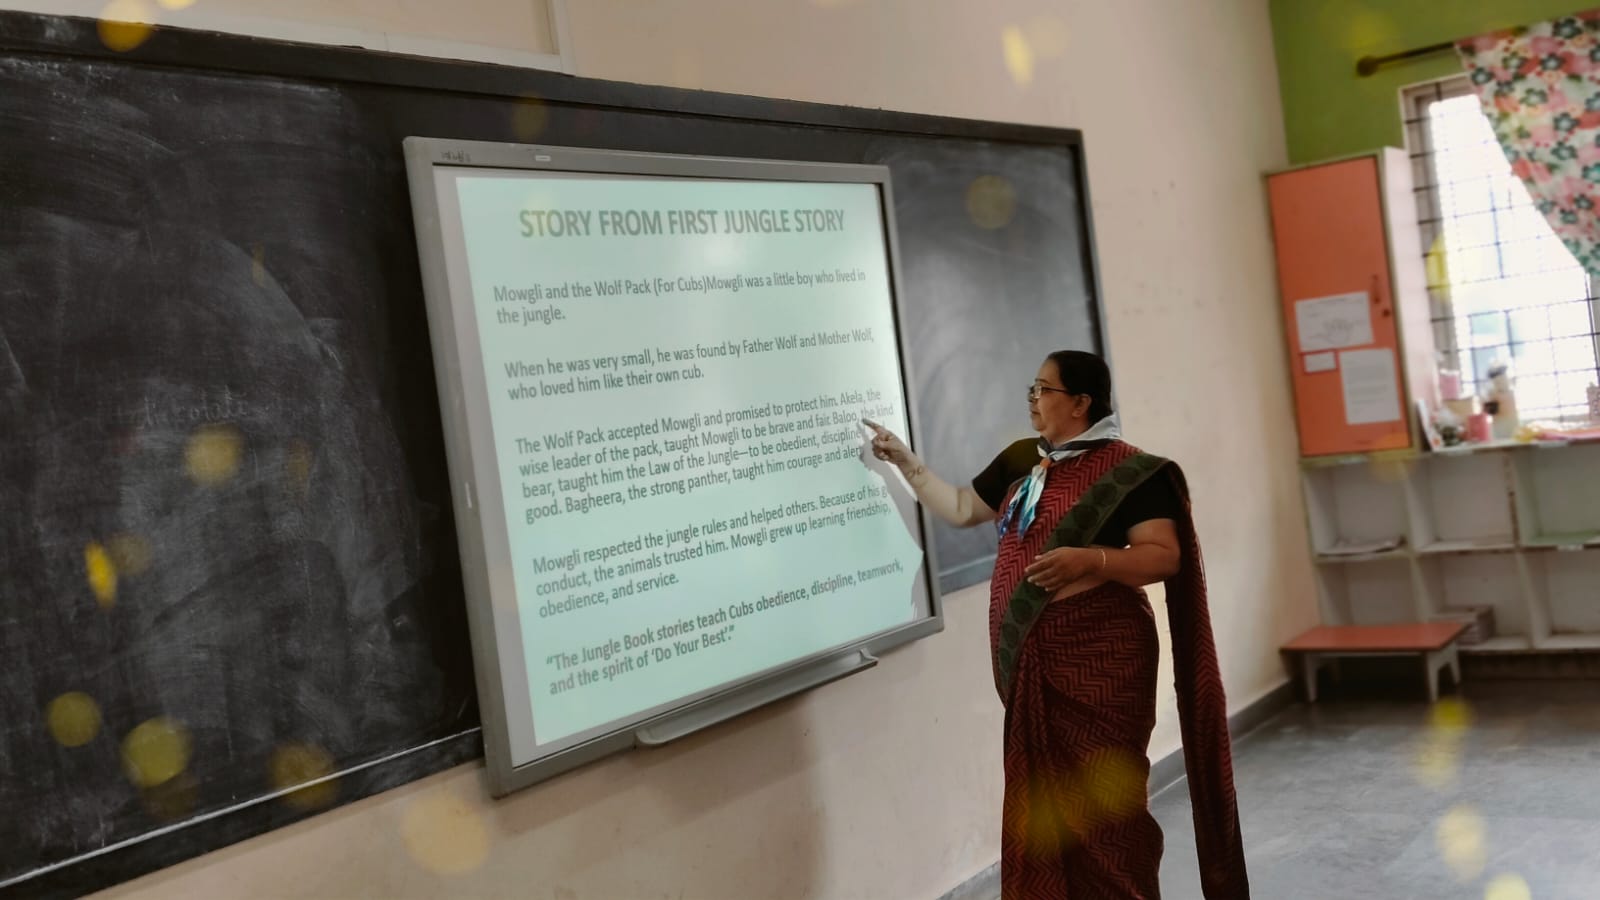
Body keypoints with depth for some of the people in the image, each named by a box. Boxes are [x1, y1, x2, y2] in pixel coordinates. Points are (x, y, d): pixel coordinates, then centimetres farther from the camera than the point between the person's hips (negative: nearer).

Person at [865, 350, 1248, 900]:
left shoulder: (1127, 471, -8)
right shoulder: (1021, 461, 13)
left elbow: (1164, 556, -13)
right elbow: (961, 509, 21)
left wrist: (1089, 559, -27)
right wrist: (903, 459, 18)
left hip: (1097, 662, -7)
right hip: (1031, 665, 7)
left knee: (1101, 803, -3)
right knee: (1042, 802, 12)